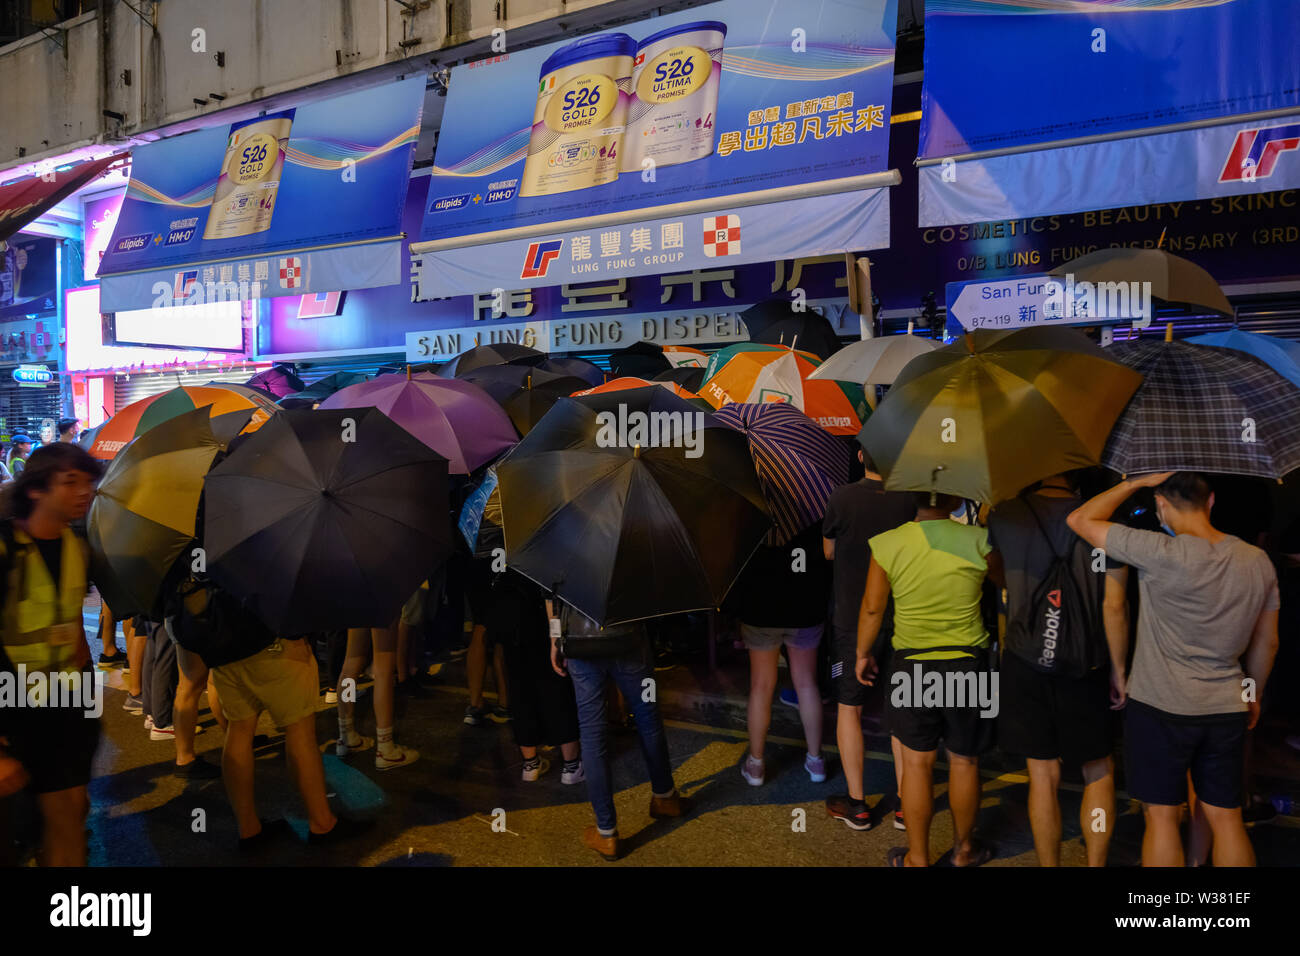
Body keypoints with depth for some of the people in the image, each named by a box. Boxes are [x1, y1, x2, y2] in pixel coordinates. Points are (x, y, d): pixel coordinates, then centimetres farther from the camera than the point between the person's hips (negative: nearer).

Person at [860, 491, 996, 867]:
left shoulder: (887, 544, -11)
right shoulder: (978, 541, -13)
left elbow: (872, 608, -4)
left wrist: (863, 653, 11)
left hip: (912, 666, 0)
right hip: (968, 665, 0)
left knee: (917, 763, 12)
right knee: (964, 761, 17)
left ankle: (917, 858, 24)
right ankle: (963, 849, 36)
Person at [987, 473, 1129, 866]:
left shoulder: (1003, 516, -5)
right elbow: (1115, 605, -9)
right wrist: (1118, 669, 2)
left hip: (1024, 661, 1)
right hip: (1085, 669, 0)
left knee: (1043, 776, 9)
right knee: (1098, 772, 17)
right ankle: (1095, 864, 20)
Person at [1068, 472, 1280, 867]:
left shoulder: (1164, 554, -19)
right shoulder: (1258, 561, 1)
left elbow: (1080, 519, -13)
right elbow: (1267, 642, 12)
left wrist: (1136, 481, -6)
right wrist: (1254, 695, 25)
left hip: (1159, 706, -5)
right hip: (1227, 709, 5)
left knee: (1161, 818, 6)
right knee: (1226, 819, 13)